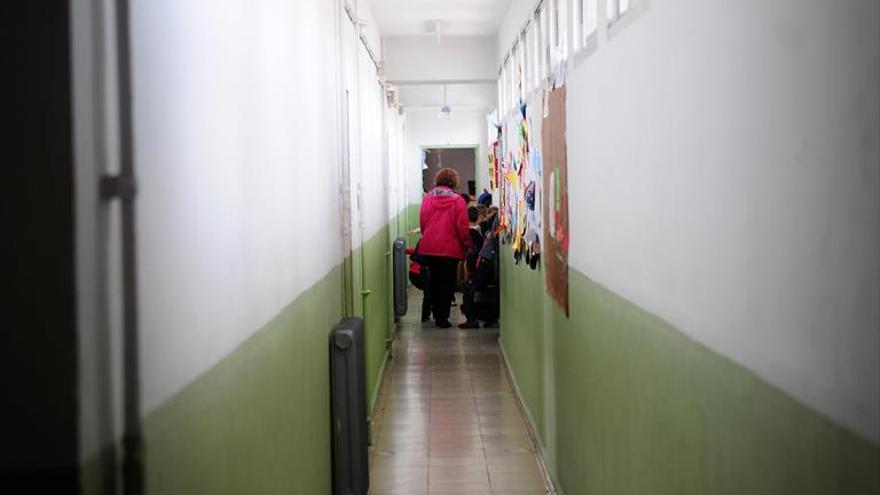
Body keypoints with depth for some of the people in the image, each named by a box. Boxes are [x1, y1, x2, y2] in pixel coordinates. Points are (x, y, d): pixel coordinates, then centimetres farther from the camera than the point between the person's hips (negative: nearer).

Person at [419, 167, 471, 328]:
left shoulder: (427, 198, 0)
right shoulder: (457, 200, -9)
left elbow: (422, 223, 7)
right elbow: (463, 227, -11)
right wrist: (467, 245, 3)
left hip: (428, 248, 4)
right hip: (450, 249, -4)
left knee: (435, 280, 17)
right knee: (447, 283, 6)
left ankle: (436, 313, 25)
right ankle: (442, 317, 4)